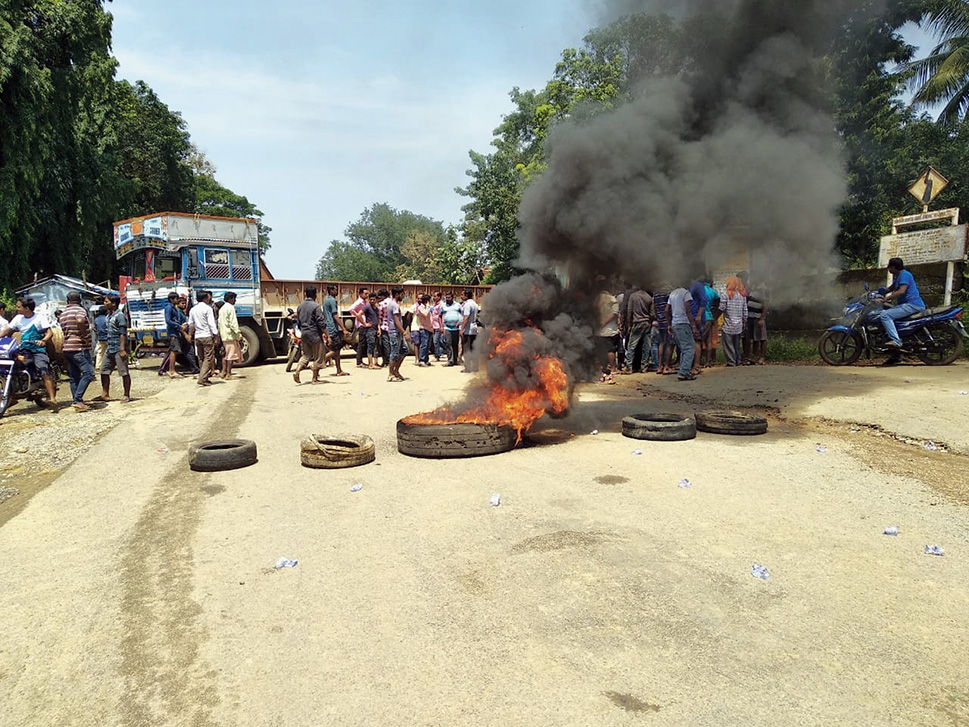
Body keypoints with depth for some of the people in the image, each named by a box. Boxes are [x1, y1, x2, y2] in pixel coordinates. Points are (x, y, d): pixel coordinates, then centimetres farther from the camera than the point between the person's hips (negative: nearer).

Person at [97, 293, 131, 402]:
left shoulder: (120, 315, -12)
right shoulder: (109, 315, 14)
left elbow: (123, 334, -17)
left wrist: (122, 349, -22)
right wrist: (107, 347, 20)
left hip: (118, 349, -10)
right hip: (110, 348, 10)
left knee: (124, 372, -2)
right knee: (104, 371, 11)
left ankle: (127, 395, 5)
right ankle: (105, 395, 19)